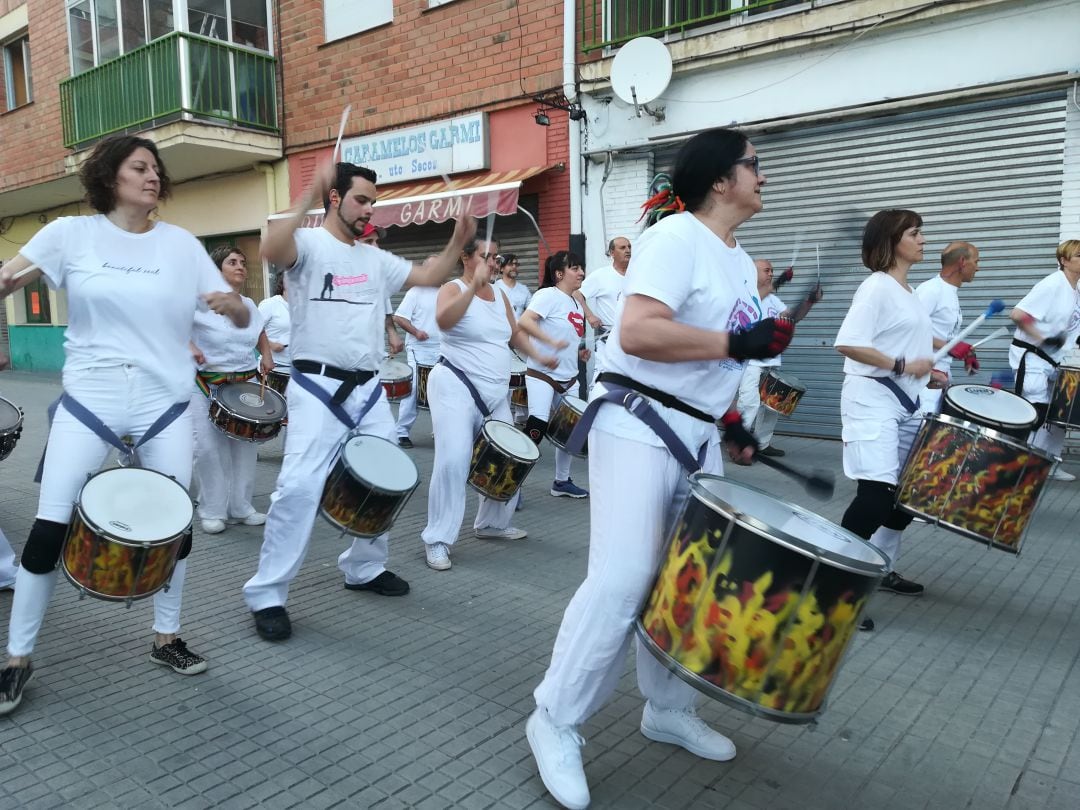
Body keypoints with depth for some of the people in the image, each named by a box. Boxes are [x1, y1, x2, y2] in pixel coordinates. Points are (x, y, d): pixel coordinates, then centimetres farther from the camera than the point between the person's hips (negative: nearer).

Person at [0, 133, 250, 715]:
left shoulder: (182, 244, 3)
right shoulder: (71, 234, 1)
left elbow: (240, 316, 2)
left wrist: (232, 304, -21)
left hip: (165, 403, 2)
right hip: (88, 401, -1)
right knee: (51, 526, -3)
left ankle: (166, 638, 26)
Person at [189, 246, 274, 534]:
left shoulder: (249, 305, 9)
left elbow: (260, 332, 26)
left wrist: (266, 355, 11)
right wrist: (189, 346, -25)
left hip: (245, 384, 6)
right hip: (207, 385, -5)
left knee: (245, 445, 7)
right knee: (209, 448, -7)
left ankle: (240, 507, 20)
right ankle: (212, 511, 7)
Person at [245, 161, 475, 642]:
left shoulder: (376, 259, 14)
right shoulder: (309, 244, -6)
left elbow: (430, 277, 15)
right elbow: (270, 250, -28)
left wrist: (458, 241, 0)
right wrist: (309, 195, -33)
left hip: (368, 388, 7)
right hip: (317, 387, -7)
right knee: (300, 487, -13)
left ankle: (365, 568, 33)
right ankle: (267, 594, -1)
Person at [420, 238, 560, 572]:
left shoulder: (499, 295, 13)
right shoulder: (454, 288, -7)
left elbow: (515, 332, 23)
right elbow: (443, 320, -29)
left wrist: (538, 357, 8)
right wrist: (474, 285, -31)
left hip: (495, 393, 8)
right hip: (455, 387, -8)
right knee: (453, 461, -16)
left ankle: (492, 523, 31)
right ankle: (437, 539, -7)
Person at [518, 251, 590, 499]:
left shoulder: (577, 303, 14)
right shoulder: (548, 295, -12)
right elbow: (524, 321, -25)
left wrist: (579, 351, 10)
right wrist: (550, 341, -28)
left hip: (568, 377, 9)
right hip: (542, 374, -9)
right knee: (537, 427, -17)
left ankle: (562, 481, 29)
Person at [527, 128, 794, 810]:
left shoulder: (742, 263, 18)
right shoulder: (675, 237, -11)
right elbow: (637, 332, -25)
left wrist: (733, 422, 16)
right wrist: (737, 341, -22)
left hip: (699, 437, 9)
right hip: (639, 426, -9)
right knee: (623, 581, -11)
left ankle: (670, 709, 30)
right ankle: (557, 721, 6)